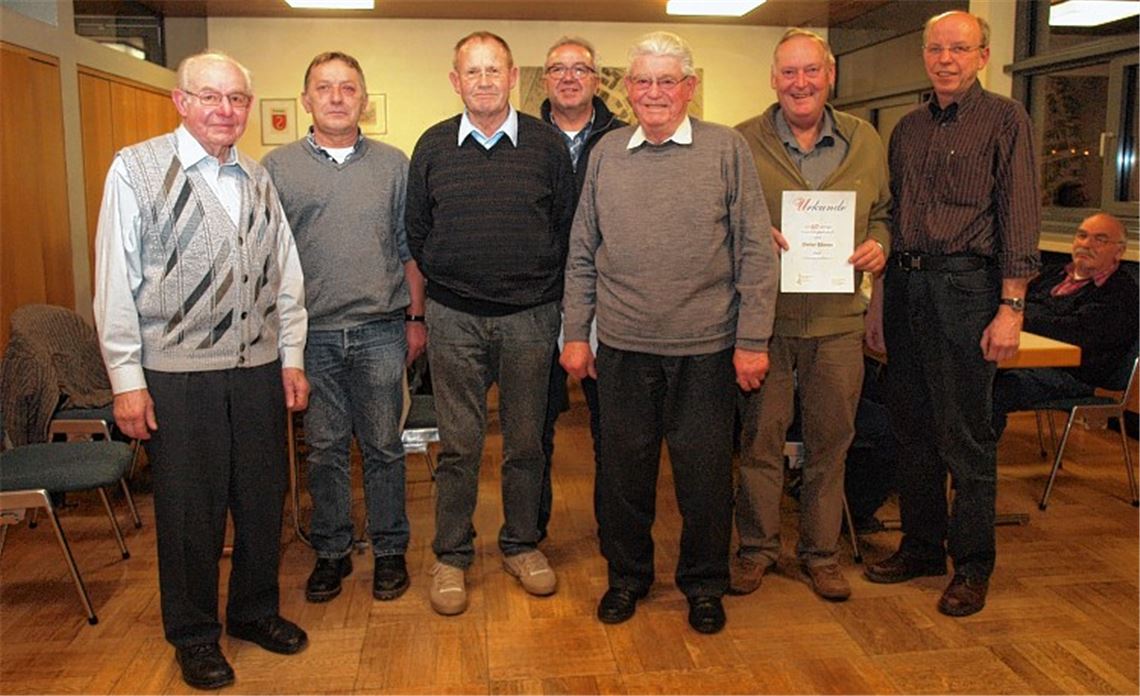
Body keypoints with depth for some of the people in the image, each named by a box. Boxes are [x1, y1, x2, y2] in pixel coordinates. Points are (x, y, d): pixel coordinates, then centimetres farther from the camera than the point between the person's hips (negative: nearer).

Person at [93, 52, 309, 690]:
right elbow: (116, 280, -6)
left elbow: (286, 274, 12)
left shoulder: (259, 180, 10)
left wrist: (292, 357, 9)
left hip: (259, 372, 4)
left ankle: (255, 609, 35)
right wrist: (127, 378, -8)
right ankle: (194, 634, 27)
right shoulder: (137, 169, -4)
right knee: (190, 509, 7)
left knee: (264, 498, 13)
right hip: (178, 374, -4)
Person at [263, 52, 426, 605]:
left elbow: (410, 248, 9)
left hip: (380, 331, 0)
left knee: (383, 447, 7)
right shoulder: (278, 167, 5)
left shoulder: (393, 164, 7)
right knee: (324, 449, 9)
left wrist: (416, 317, 6)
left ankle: (389, 551, 22)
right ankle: (331, 552, 25)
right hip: (311, 334, 0)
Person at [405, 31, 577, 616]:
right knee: (458, 444, 5)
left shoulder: (548, 144, 1)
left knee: (525, 440, 10)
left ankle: (521, 544, 28)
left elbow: (566, 226, 6)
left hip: (530, 316, 0)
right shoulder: (432, 147, 4)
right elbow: (417, 232, 11)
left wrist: (544, 288, 6)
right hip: (454, 319, 0)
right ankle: (451, 556, 19)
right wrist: (446, 285, 10)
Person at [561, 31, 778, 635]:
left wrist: (753, 340, -6)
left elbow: (756, 252, -2)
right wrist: (576, 333, 6)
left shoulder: (727, 149, 0)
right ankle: (627, 574, 31)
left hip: (705, 346, -2)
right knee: (622, 467, 11)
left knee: (704, 471, 7)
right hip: (622, 345, 2)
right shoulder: (605, 154, 8)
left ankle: (704, 584, 27)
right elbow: (581, 255, 10)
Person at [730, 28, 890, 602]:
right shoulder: (742, 143, -1)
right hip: (765, 318, -2)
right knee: (760, 439, 6)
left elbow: (884, 212, 17)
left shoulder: (865, 141, 9)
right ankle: (756, 548, 25)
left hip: (838, 321, 3)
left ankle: (820, 552, 28)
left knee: (830, 441, 11)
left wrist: (879, 245, -3)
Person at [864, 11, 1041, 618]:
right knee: (912, 428, 12)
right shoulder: (908, 129, 16)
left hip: (964, 284, -6)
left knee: (965, 436, 0)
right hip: (905, 286, 6)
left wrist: (1011, 306, -14)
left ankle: (972, 566, 14)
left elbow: (1019, 219, -8)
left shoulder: (1004, 119, -1)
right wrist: (883, 257, 8)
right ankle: (921, 546, 26)